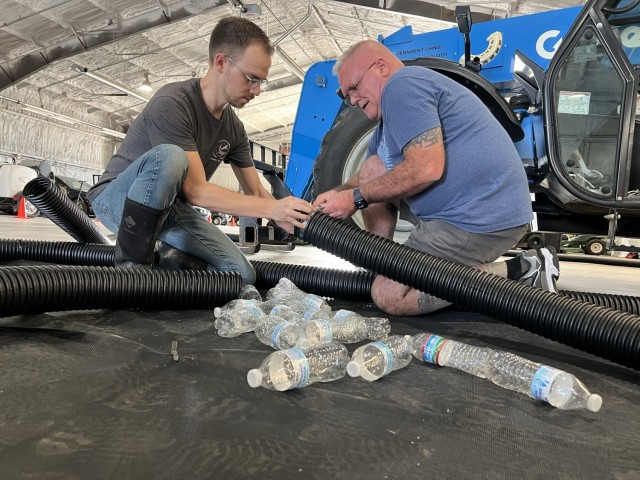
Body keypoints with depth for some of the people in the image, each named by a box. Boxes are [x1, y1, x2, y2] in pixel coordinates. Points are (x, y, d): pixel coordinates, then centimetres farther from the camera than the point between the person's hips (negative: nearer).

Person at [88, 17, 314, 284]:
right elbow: (196, 190, -30)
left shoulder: (234, 128, -2)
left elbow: (255, 192, 3)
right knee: (168, 157, -39)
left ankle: (159, 260, 7)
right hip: (116, 199, -5)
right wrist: (271, 208, -33)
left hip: (170, 208, 6)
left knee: (241, 274, -13)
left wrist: (292, 220, -15)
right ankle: (131, 264, -24)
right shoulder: (172, 103, -24)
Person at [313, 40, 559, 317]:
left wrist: (357, 197, -14)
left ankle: (515, 272, -8)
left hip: (484, 217, -10)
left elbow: (427, 168, -24)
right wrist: (338, 194, -3)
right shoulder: (387, 121, 23)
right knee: (372, 170, 11)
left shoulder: (401, 85, -11)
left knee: (389, 296, -12)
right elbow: (371, 174, 18)